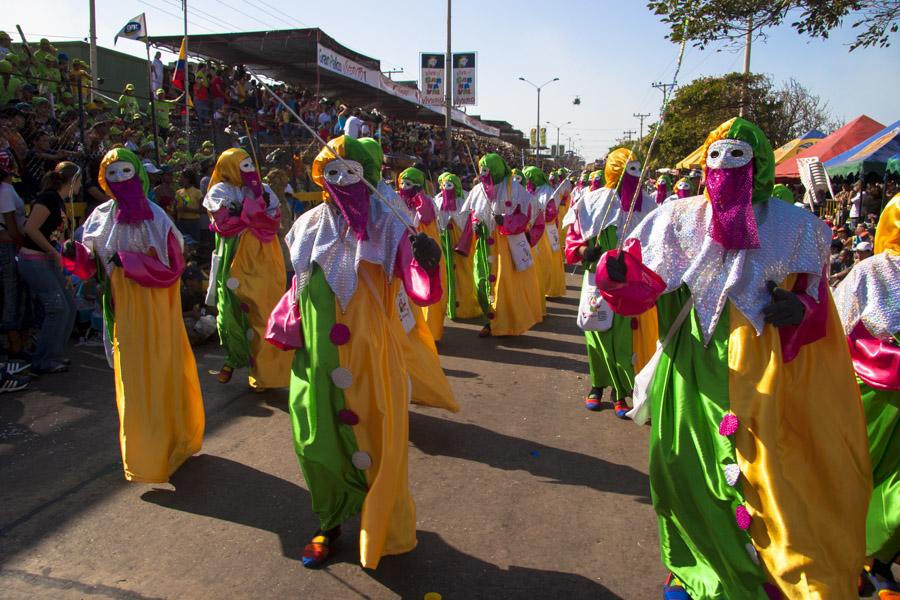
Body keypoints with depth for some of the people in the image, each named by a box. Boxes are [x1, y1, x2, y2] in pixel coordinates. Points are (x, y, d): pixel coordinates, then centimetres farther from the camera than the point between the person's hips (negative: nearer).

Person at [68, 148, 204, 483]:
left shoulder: (153, 216, -9)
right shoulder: (102, 216, 6)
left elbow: (171, 262, -13)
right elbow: (94, 263, 9)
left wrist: (129, 261, -20)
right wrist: (75, 254, -11)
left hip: (153, 309, -5)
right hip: (123, 309, 5)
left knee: (160, 376, 3)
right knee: (132, 378, 10)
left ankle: (173, 440, 20)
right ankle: (145, 454, 24)